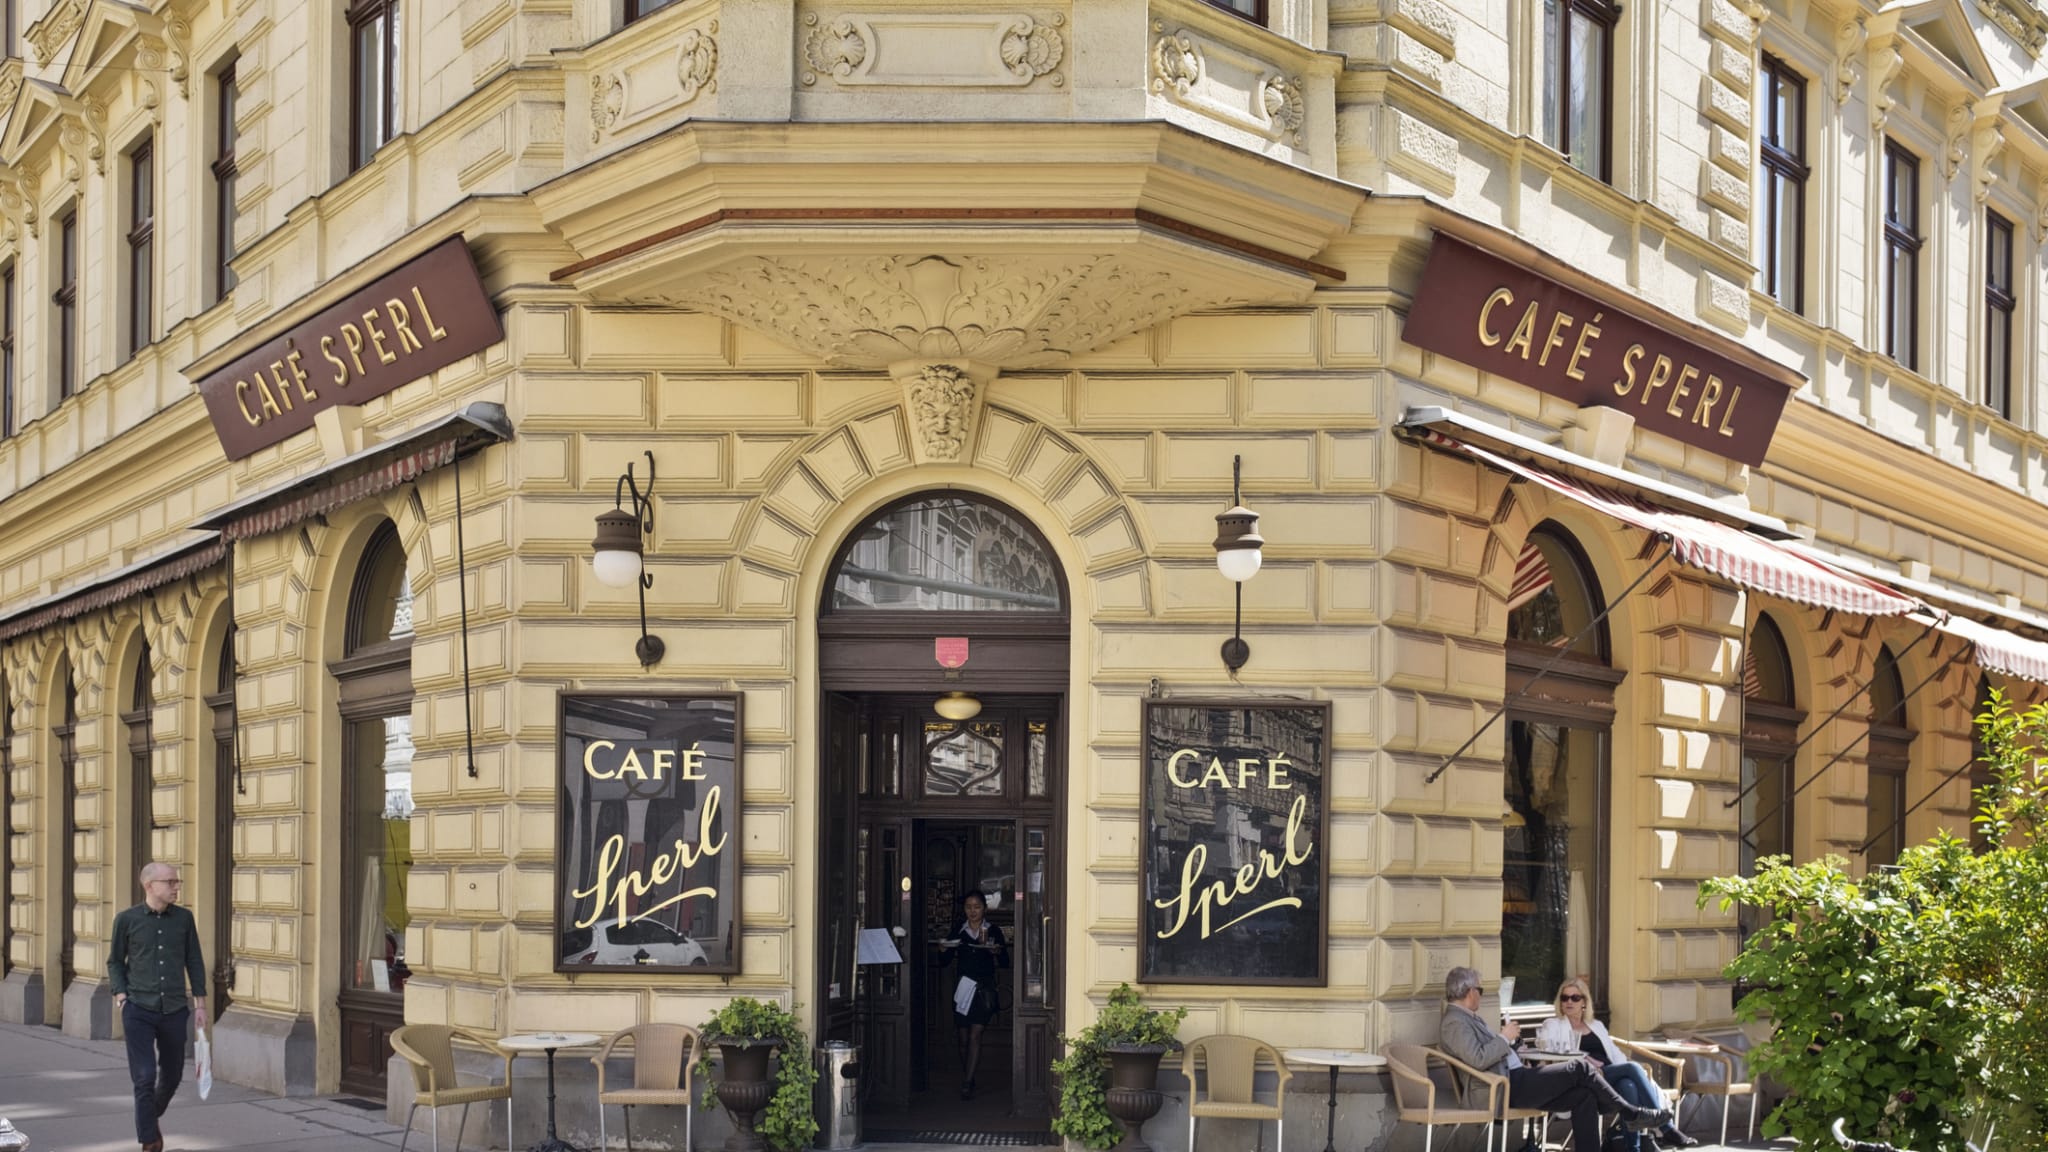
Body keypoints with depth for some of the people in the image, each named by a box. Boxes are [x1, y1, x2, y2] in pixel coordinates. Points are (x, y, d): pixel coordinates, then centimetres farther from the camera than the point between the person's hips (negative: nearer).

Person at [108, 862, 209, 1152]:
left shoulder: (183, 918, 2)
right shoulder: (127, 919, -3)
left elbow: (194, 962, 8)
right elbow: (115, 962, 8)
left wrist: (200, 1004, 5)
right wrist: (120, 994, -6)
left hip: (174, 1011, 3)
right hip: (138, 1011, -3)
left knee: (171, 1076, 14)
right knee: (145, 1078, -10)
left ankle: (151, 1119, 43)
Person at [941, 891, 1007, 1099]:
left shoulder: (994, 932, 3)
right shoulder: (958, 931, 9)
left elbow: (1005, 961, 1)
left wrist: (996, 952, -19)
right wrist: (946, 950, -13)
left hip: (984, 988, -3)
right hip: (962, 987, 3)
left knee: (975, 1035, -11)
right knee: (963, 1038, 5)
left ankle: (967, 1083, -12)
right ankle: (966, 1080, 19)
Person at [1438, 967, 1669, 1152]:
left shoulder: (1466, 1018, 22)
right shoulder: (1455, 1022, -12)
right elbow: (1478, 1060, -25)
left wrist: (1510, 1037, 15)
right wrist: (1505, 1037, -13)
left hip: (1515, 1081, 11)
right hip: (1506, 1089, -11)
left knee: (1584, 1096, -3)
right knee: (1579, 1069, -10)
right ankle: (1632, 1115, 4)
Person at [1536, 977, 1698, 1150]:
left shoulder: (1597, 1026, 30)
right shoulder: (1553, 1026, 14)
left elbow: (1615, 1054, 23)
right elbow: (1546, 1053, -4)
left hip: (1610, 1079, 5)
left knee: (1628, 1085, -34)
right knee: (1633, 1067, -29)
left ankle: (1632, 1147, -41)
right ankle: (1666, 1129, -33)